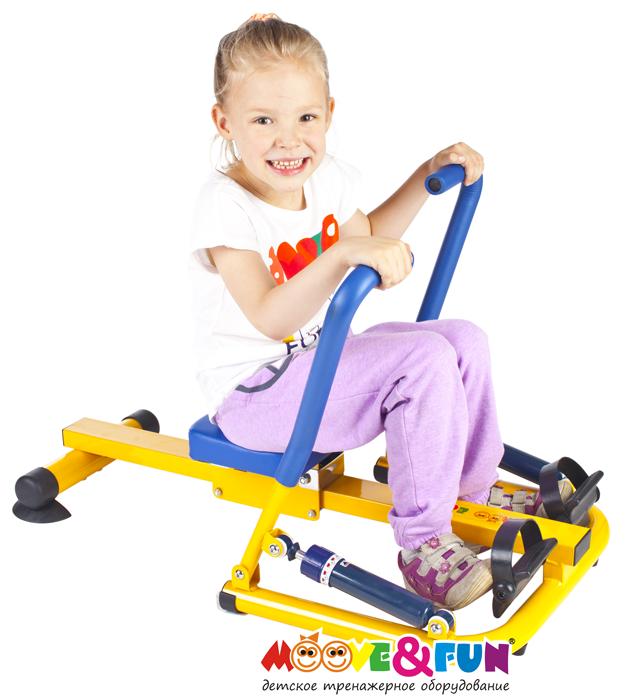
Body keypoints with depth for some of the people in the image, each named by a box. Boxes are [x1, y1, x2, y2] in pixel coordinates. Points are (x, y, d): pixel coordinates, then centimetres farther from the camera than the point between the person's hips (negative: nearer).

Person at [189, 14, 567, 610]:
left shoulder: (324, 179, 0)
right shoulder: (224, 207, -24)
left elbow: (368, 235, 23)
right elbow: (271, 320, -36)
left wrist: (429, 174, 14)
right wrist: (342, 254, -50)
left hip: (318, 358, 9)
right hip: (254, 389, -8)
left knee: (464, 339, 1)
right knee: (424, 360, -24)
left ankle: (475, 492, 18)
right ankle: (422, 543, -13)